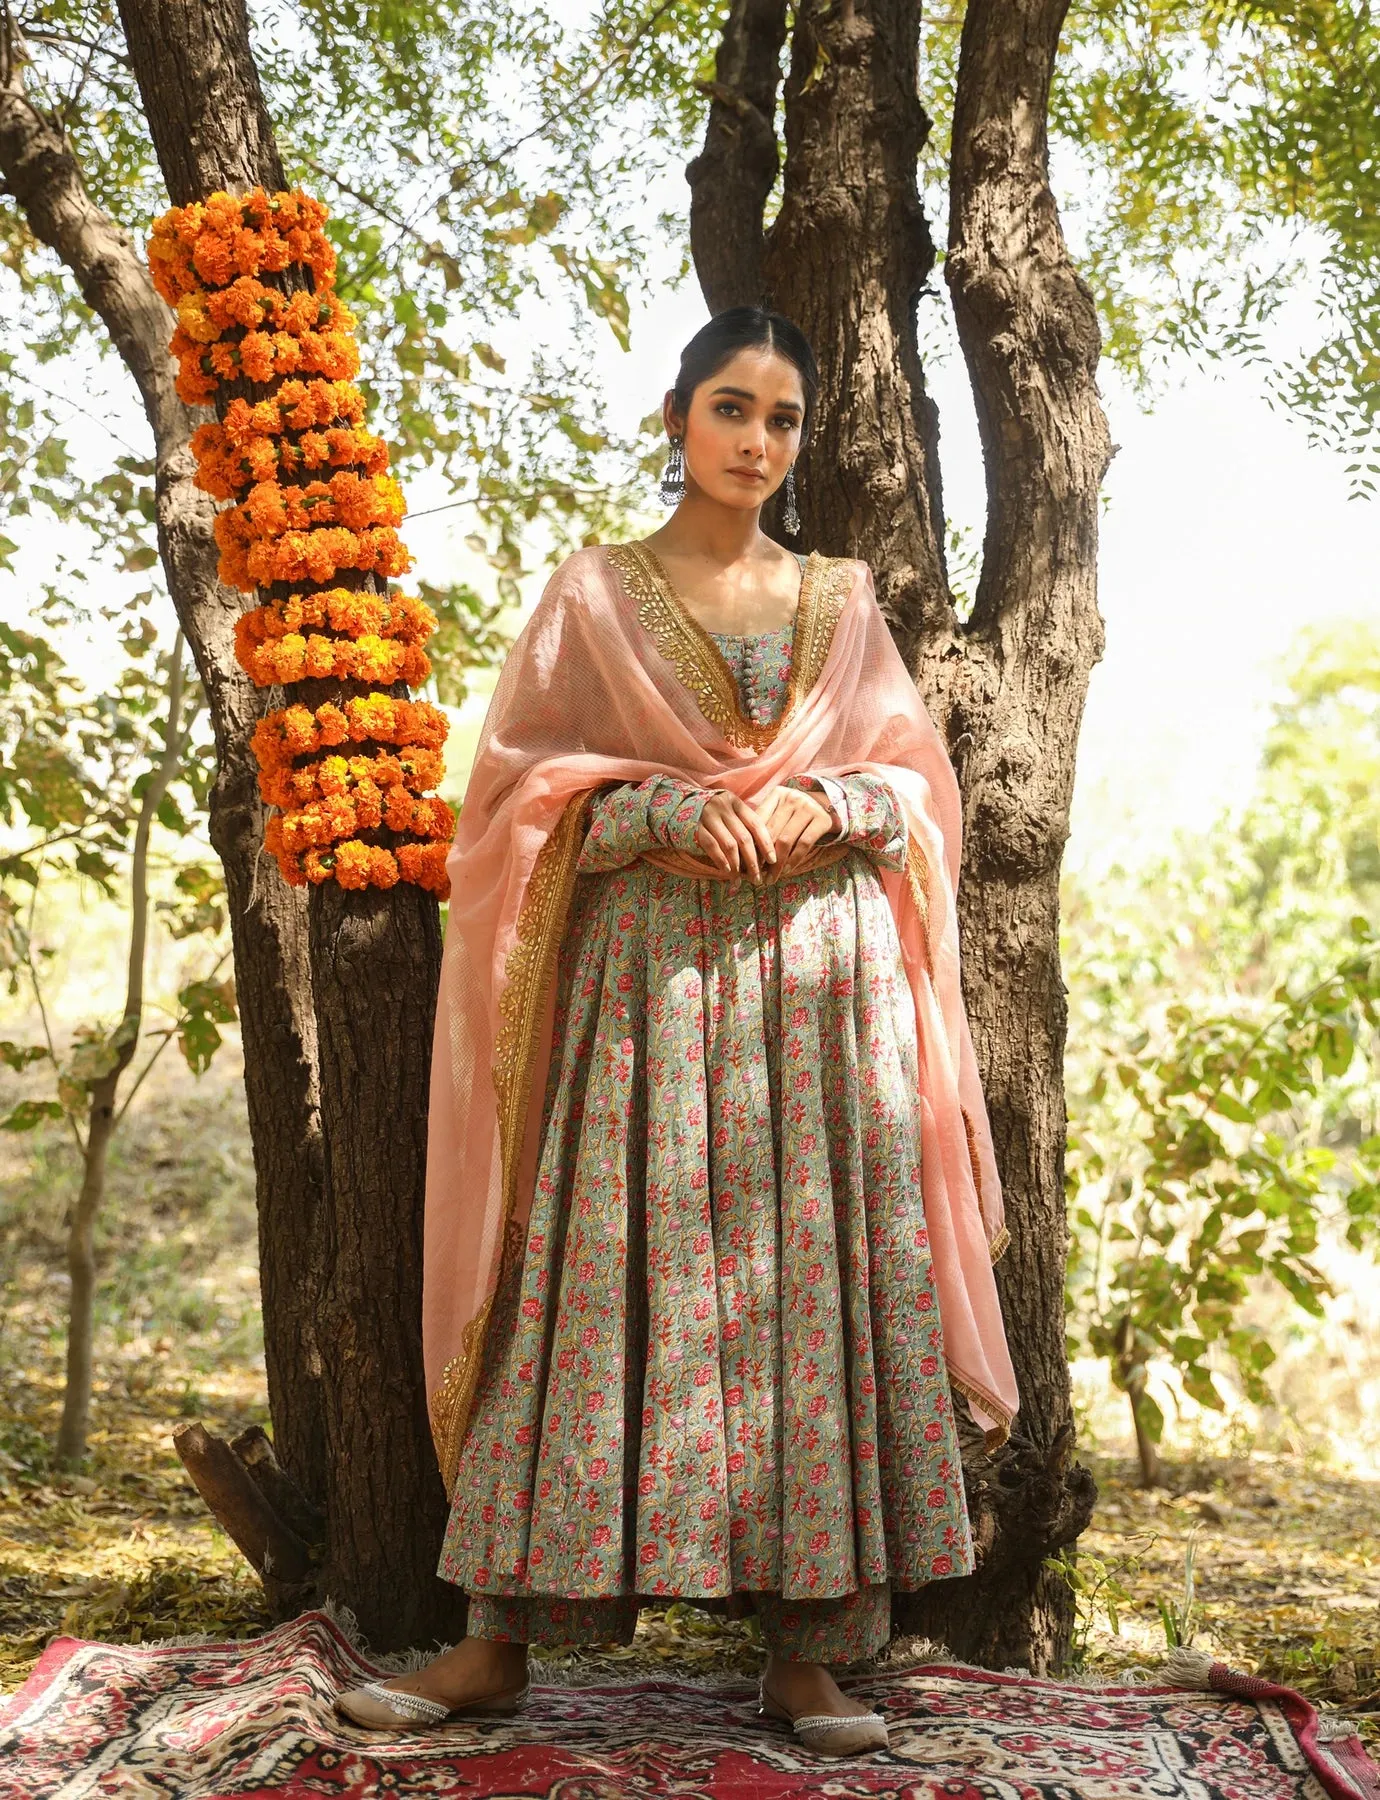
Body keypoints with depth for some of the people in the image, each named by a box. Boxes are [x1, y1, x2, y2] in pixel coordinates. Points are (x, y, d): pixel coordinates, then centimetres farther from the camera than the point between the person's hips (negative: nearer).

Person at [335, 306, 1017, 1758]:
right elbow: (525, 787, 4)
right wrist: (668, 811, -13)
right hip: (647, 972, -2)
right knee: (605, 1279, -6)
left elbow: (920, 779, 13)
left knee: (819, 1281, -2)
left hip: (824, 977, 2)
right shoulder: (593, 593, 10)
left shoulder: (842, 601, 16)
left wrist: (830, 803, -8)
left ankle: (807, 1645, 4)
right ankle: (500, 1636, 0)